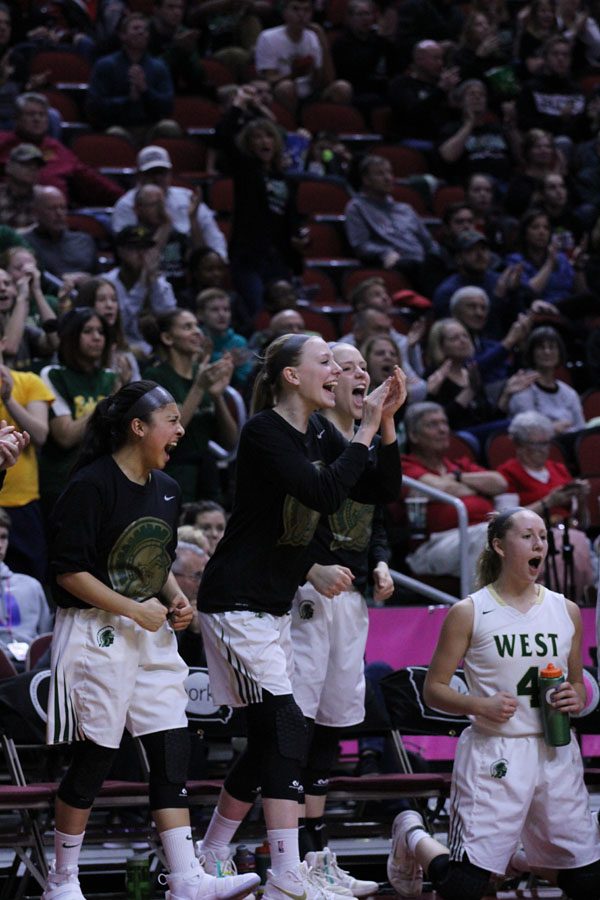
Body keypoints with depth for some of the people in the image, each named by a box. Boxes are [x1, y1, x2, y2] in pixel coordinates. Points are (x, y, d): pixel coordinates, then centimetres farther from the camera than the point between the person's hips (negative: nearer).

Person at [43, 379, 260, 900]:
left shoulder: (166, 490, 12)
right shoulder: (92, 485, -13)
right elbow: (69, 570, -15)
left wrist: (177, 599, 5)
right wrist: (134, 610, -17)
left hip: (151, 635, 7)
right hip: (96, 635, -7)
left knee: (173, 754, 0)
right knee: (94, 759, -2)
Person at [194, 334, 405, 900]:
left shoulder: (320, 434, 10)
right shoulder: (264, 432, -16)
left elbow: (373, 491, 7)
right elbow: (325, 494, -28)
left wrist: (386, 423, -3)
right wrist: (365, 429, -20)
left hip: (274, 605, 9)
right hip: (237, 599, -9)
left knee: (268, 741, 11)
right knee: (285, 730, -16)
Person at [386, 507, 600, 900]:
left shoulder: (567, 611, 8)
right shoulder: (469, 613, -3)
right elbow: (434, 689, -1)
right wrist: (479, 705, -18)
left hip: (555, 752, 4)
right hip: (494, 754, -4)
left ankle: (515, 856, 32)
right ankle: (411, 836, 26)